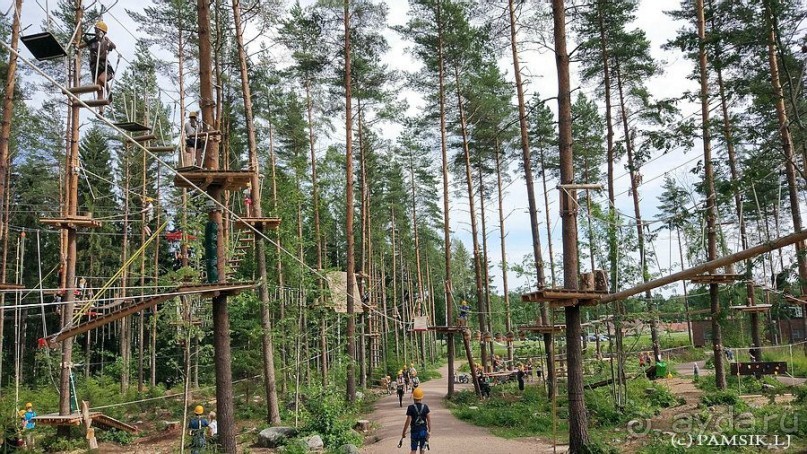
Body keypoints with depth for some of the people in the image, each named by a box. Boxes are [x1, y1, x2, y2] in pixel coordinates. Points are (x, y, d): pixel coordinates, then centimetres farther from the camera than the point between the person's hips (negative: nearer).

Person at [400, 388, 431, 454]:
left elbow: (408, 421, -12)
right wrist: (430, 431, 3)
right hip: (423, 431, 2)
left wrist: (403, 432, -3)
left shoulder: (410, 408, -12)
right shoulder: (425, 407, -4)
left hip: (414, 431, -2)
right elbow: (429, 420, -4)